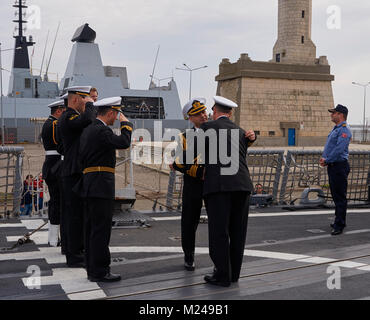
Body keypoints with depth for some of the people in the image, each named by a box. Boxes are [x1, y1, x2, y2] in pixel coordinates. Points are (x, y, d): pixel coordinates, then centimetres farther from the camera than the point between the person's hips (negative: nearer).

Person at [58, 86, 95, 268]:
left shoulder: (72, 117, 20)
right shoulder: (67, 118, -14)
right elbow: (87, 120, -32)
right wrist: (90, 104, -15)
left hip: (79, 173, 11)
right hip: (74, 174, -11)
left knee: (77, 215, 15)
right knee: (75, 215, -6)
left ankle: (76, 253, 24)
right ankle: (75, 258, 0)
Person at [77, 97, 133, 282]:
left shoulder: (88, 130, 17)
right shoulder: (101, 130, -13)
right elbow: (124, 143, -22)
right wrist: (125, 123, -7)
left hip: (89, 185, 10)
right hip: (100, 186, -10)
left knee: (92, 229, 12)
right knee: (101, 229, -6)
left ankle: (92, 269, 19)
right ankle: (99, 272, -2)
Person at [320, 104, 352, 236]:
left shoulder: (344, 130, -15)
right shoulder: (335, 129, 17)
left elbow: (339, 149, -22)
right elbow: (328, 146, 21)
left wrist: (327, 160, -14)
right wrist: (324, 158, 5)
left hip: (339, 166, -10)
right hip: (332, 166, 10)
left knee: (340, 197, -6)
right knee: (335, 195, 16)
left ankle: (339, 225, -3)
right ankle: (339, 221, 26)